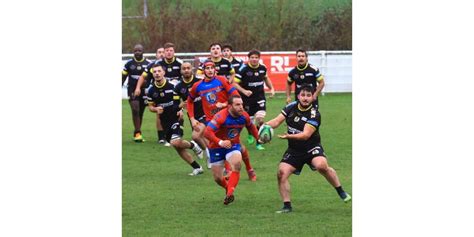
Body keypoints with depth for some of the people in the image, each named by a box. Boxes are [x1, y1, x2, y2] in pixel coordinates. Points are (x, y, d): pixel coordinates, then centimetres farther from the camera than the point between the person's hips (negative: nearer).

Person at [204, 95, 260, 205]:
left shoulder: (244, 116, -11)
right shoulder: (221, 117, -29)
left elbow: (251, 127, 13)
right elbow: (207, 132, -36)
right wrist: (220, 142, -50)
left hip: (233, 145, 2)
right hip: (217, 147, -2)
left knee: (236, 165, -30)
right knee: (217, 178, 5)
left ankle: (230, 193, -28)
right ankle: (228, 188, 38)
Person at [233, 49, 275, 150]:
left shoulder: (262, 68, -1)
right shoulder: (244, 69, -15)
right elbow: (234, 83, -15)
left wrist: (271, 88, 10)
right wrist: (244, 91, -27)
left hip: (260, 98, 2)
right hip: (247, 100, -2)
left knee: (260, 119, -15)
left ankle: (259, 142, -3)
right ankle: (250, 134, 44)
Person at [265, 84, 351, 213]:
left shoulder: (314, 114, -16)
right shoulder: (291, 107, -1)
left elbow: (306, 135, -26)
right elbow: (276, 121, 0)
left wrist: (289, 136, -42)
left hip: (312, 148, -4)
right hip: (294, 150, 4)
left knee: (321, 165, -31)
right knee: (282, 173, -15)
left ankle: (341, 192, -10)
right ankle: (287, 206, -1)